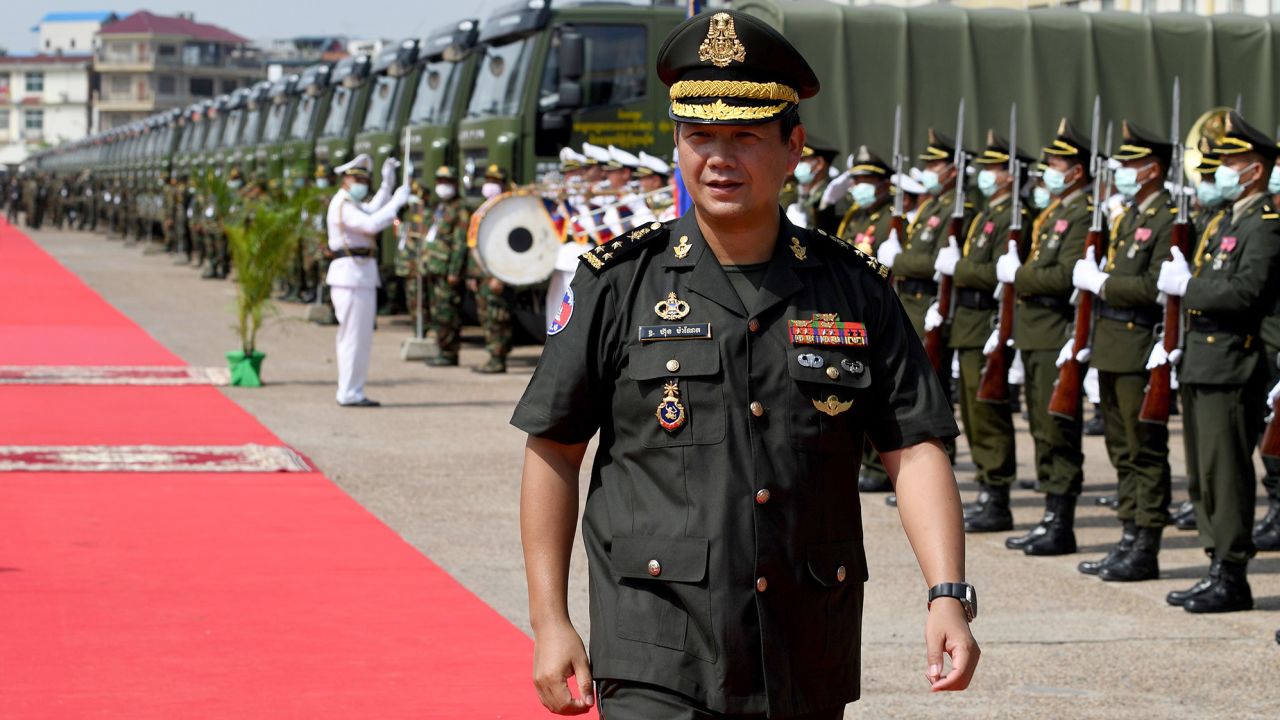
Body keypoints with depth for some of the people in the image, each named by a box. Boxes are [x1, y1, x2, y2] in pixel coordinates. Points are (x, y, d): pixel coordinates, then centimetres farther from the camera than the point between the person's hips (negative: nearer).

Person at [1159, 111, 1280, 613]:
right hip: (1201, 365, 10)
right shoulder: (1227, 221, 19)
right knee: (1204, 475, 12)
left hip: (1232, 369, -10)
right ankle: (1218, 568, 19)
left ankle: (1232, 579, -2)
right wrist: (1182, 280, 5)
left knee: (1226, 474, -7)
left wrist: (1188, 286, -18)